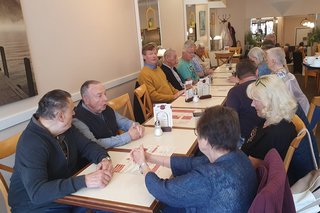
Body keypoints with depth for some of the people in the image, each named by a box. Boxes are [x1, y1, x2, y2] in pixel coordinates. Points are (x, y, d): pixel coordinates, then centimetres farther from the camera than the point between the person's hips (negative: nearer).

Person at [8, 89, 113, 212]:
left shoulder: (65, 128, -2)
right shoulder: (31, 144, -28)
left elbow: (87, 146, 5)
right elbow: (37, 192, -36)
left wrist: (104, 158, -17)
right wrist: (84, 181, -43)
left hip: (68, 194, 8)